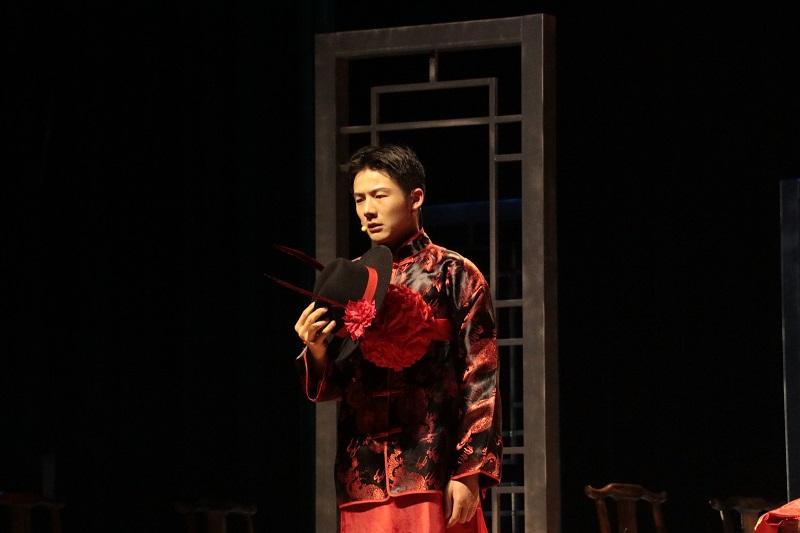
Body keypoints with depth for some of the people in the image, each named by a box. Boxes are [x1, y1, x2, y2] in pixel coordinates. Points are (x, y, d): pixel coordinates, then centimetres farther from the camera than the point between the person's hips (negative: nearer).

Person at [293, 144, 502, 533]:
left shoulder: (455, 275, 2)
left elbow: (480, 382, -3)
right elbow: (331, 386, 15)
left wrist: (471, 472, -12)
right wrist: (316, 352, -7)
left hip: (434, 474, -4)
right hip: (362, 480, 4)